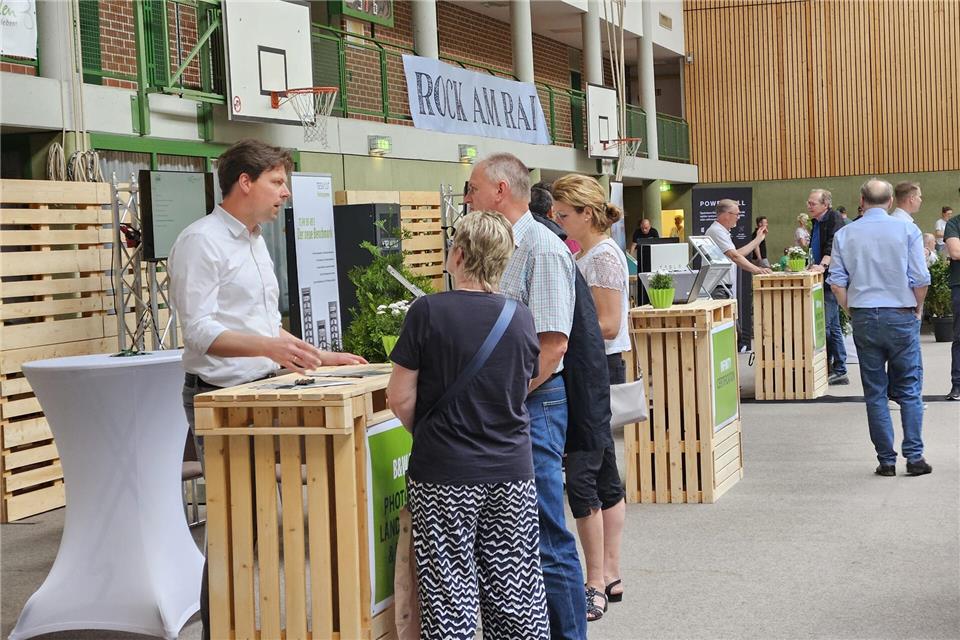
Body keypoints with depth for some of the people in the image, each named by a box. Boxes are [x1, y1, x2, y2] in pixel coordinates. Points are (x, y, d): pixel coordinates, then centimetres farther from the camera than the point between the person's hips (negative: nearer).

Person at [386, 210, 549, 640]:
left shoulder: (429, 311, -11)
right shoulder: (521, 317, 2)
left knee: (449, 594, 3)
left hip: (445, 474, -4)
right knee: (513, 591, 12)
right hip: (512, 471, 4)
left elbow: (400, 398, -9)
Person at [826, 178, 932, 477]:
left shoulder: (845, 235, 2)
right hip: (901, 316, -2)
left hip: (864, 318, 2)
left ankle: (886, 460, 8)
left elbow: (837, 282, -1)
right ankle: (914, 455, 1)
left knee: (875, 393, 7)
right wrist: (918, 309, 9)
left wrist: (852, 311, 11)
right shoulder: (907, 230, -4)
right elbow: (920, 279, -7)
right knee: (909, 390, 6)